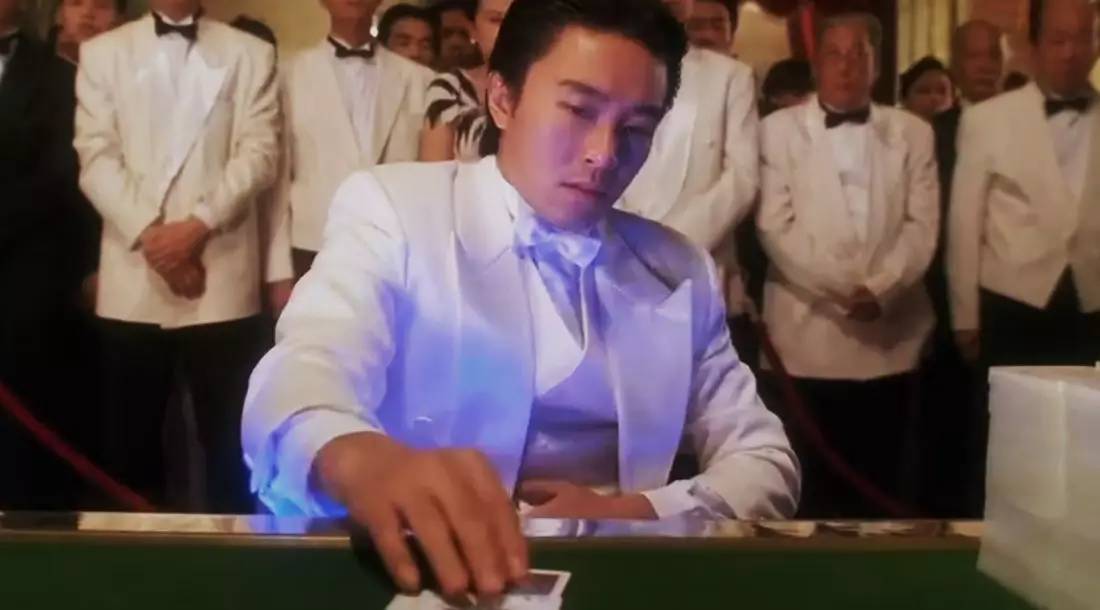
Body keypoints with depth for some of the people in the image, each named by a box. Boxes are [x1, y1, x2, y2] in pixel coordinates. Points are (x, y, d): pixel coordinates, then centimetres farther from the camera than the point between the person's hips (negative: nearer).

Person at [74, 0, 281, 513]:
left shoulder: (250, 54, 9)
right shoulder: (102, 52, 12)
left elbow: (259, 153, -1)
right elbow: (96, 156, 3)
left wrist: (199, 223, -13)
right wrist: (149, 231, -10)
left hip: (221, 277, -1)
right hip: (132, 278, 1)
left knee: (230, 442, 2)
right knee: (130, 440, 8)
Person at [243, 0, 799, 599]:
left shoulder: (680, 272, 9)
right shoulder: (392, 209, -4)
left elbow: (765, 461, 9)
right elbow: (306, 369, -21)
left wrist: (637, 512, -11)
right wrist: (360, 457, -45)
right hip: (419, 572, -3)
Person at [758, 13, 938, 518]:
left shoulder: (913, 132, 12)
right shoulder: (780, 128, 5)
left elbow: (922, 225, 4)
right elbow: (775, 226, -4)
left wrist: (880, 288, -12)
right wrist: (839, 289, -12)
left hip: (891, 332, 2)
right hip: (809, 334, -2)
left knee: (880, 480, 6)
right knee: (813, 483, 2)